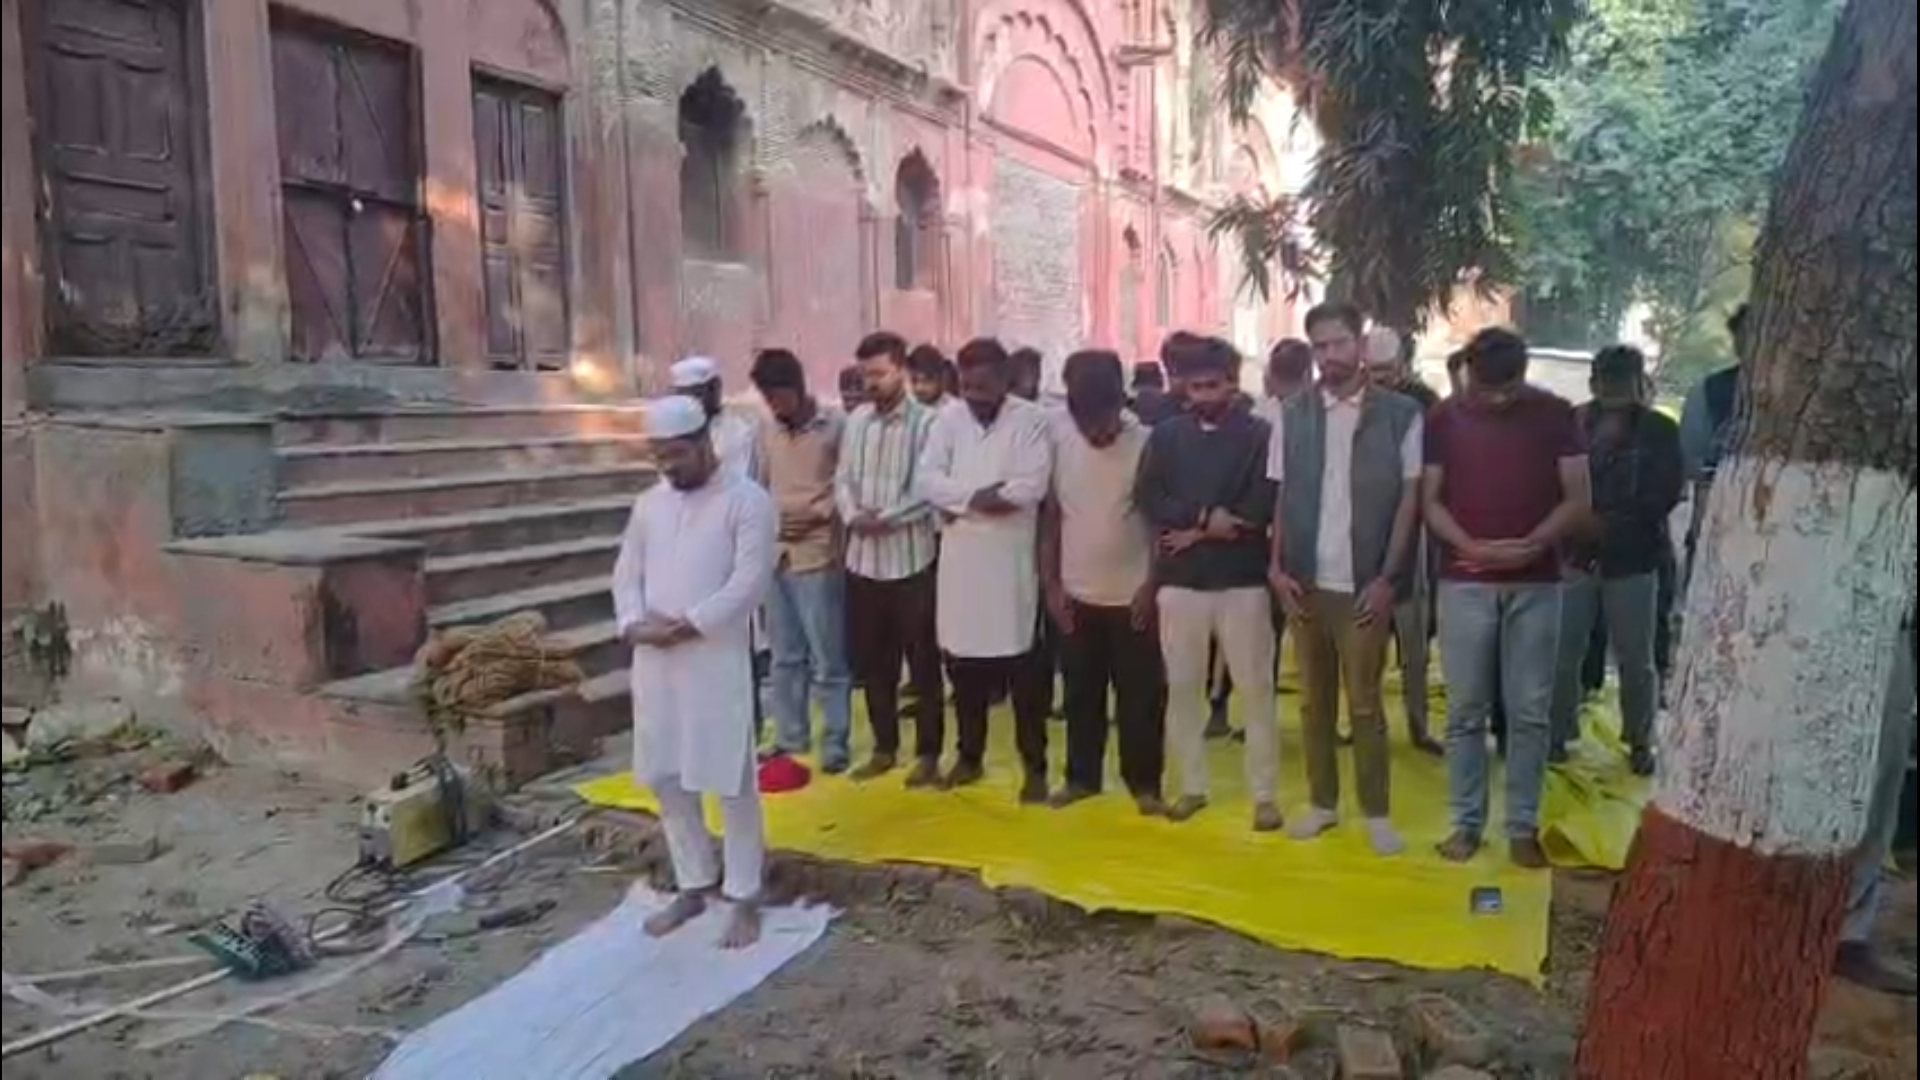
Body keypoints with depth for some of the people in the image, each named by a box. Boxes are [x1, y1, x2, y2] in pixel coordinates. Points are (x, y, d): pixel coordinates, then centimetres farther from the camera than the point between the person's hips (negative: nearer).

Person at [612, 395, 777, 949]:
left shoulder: (748, 501, -7)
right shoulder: (650, 502, 12)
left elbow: (748, 584, -15)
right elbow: (627, 571, 10)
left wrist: (685, 626, -18)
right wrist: (634, 622, -9)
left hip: (716, 662, -6)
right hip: (653, 663, 6)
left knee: (732, 783, 1)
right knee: (666, 779, 13)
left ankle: (744, 898, 15)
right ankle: (694, 885, 30)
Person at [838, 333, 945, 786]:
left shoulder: (926, 422, -8)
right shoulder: (856, 421, 10)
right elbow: (843, 479, 9)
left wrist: (887, 518, -18)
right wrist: (852, 515, -10)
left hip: (911, 558, -5)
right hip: (863, 558, 5)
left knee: (922, 661, 5)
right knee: (870, 660, 13)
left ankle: (928, 753, 17)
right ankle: (885, 747, 29)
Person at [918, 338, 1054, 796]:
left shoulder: (1031, 420, -5)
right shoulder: (949, 419, 7)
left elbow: (1031, 487, -17)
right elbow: (927, 480, -3)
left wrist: (959, 501, -10)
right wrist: (977, 495, -17)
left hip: (1010, 561, -4)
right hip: (960, 561, 4)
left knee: (1021, 670, 2)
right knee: (962, 667, 13)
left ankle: (1035, 766, 14)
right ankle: (970, 756, 29)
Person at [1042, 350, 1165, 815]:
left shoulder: (1147, 444, -10)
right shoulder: (1059, 441, -3)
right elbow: (1050, 517, 3)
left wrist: (1152, 585, -9)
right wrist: (1051, 585, 0)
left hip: (1132, 596, -2)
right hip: (1076, 595, 3)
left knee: (1140, 695, 5)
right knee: (1081, 693, 12)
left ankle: (1144, 783, 18)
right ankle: (1082, 776, 26)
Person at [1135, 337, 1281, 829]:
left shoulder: (1259, 434, 0)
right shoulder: (1166, 435, 8)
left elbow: (1262, 507, -10)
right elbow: (1147, 498, -2)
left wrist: (1196, 532, -10)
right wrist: (1204, 517, -15)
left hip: (1243, 579, -2)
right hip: (1179, 580, 3)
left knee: (1257, 688, 2)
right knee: (1181, 687, 9)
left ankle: (1265, 795, 13)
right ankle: (1191, 787, 23)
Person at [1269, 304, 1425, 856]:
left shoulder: (1401, 414, -2)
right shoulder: (1292, 414, 5)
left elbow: (1409, 499, -2)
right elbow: (1281, 496, 7)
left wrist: (1387, 578, -8)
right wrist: (1278, 568, -2)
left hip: (1364, 584, -3)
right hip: (1305, 581, 3)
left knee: (1364, 702, 3)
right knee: (1315, 699, 11)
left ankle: (1377, 812, 16)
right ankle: (1323, 802, 23)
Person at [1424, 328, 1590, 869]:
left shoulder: (1555, 415, 3)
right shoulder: (1444, 419, 3)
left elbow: (1578, 498, 1)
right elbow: (1429, 500, 2)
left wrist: (1533, 543, -15)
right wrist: (1470, 546, -14)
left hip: (1536, 583, 0)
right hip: (1465, 581, 0)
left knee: (1530, 711, 4)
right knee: (1465, 710, 4)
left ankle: (1523, 826, 14)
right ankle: (1467, 822, 14)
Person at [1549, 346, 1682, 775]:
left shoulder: (1660, 430, 4)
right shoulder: (1572, 423, 4)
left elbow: (1665, 494, -3)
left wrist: (1610, 523, -12)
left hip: (1632, 559, 0)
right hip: (1575, 555, 0)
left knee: (1636, 658, 6)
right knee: (1564, 652, 1)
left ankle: (1640, 741, 21)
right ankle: (1558, 733, 15)